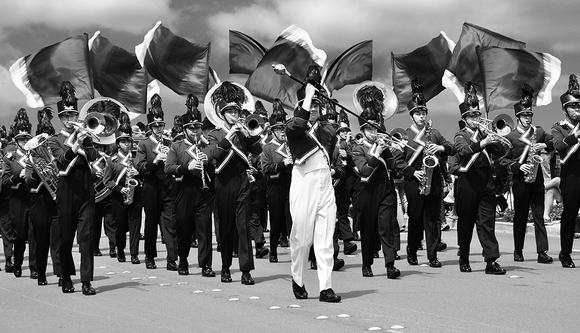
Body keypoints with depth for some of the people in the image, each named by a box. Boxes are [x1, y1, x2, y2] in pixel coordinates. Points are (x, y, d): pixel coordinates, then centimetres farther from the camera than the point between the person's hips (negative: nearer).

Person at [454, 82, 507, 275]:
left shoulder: (484, 133, 15)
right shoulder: (461, 135, 2)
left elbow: (501, 152, 6)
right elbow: (463, 150, -21)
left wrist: (493, 139, -10)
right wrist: (483, 143, -33)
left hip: (486, 182, 3)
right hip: (467, 181, -3)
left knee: (487, 222, -2)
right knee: (465, 223, 5)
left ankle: (492, 261, -6)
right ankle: (464, 260, 17)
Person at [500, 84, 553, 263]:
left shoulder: (539, 131, 10)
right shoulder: (510, 137, 0)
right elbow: (503, 159, -1)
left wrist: (545, 145, -6)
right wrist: (517, 167, -16)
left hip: (537, 177, 2)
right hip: (520, 180, -2)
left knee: (539, 214, -1)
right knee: (520, 215, 6)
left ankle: (542, 251, -4)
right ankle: (518, 251, 17)